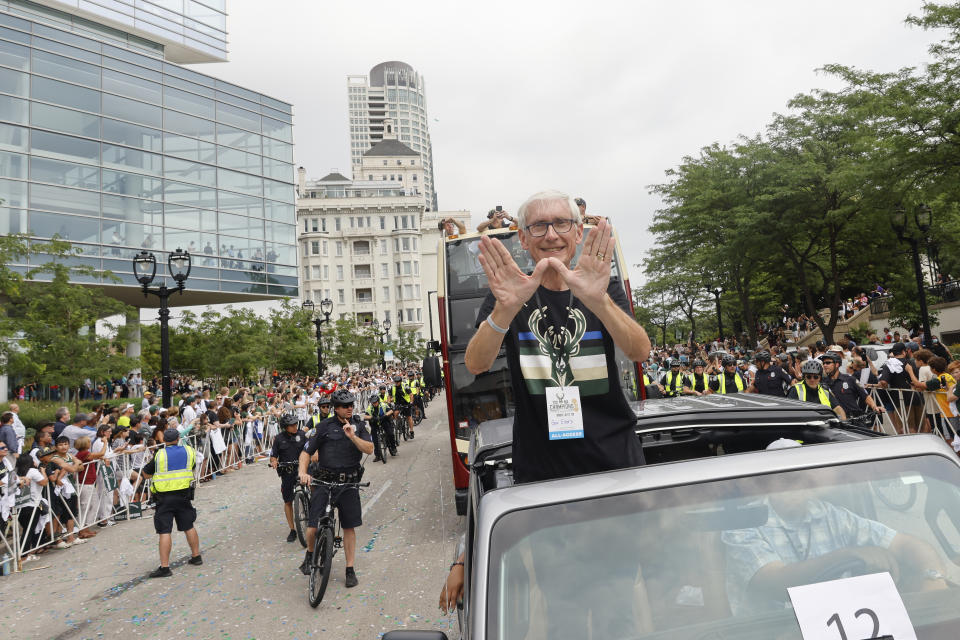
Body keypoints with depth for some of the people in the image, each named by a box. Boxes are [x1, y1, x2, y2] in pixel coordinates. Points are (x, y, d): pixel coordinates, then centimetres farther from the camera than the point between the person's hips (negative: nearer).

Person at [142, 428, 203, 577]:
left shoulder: (159, 455, -8)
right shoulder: (189, 451, 1)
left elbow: (146, 474, 2)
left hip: (164, 497, -3)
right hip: (184, 495, 3)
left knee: (165, 532, -1)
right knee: (189, 527, 17)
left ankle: (164, 567, -1)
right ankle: (196, 556, 28)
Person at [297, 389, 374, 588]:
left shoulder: (358, 425, 4)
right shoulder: (325, 426, -2)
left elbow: (369, 449, -8)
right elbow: (306, 452, -2)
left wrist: (352, 436, -22)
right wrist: (303, 472, -18)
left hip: (349, 482, 2)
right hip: (324, 481, -1)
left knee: (349, 526, 5)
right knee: (313, 526, -7)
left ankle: (350, 570, 18)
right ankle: (310, 554, 26)